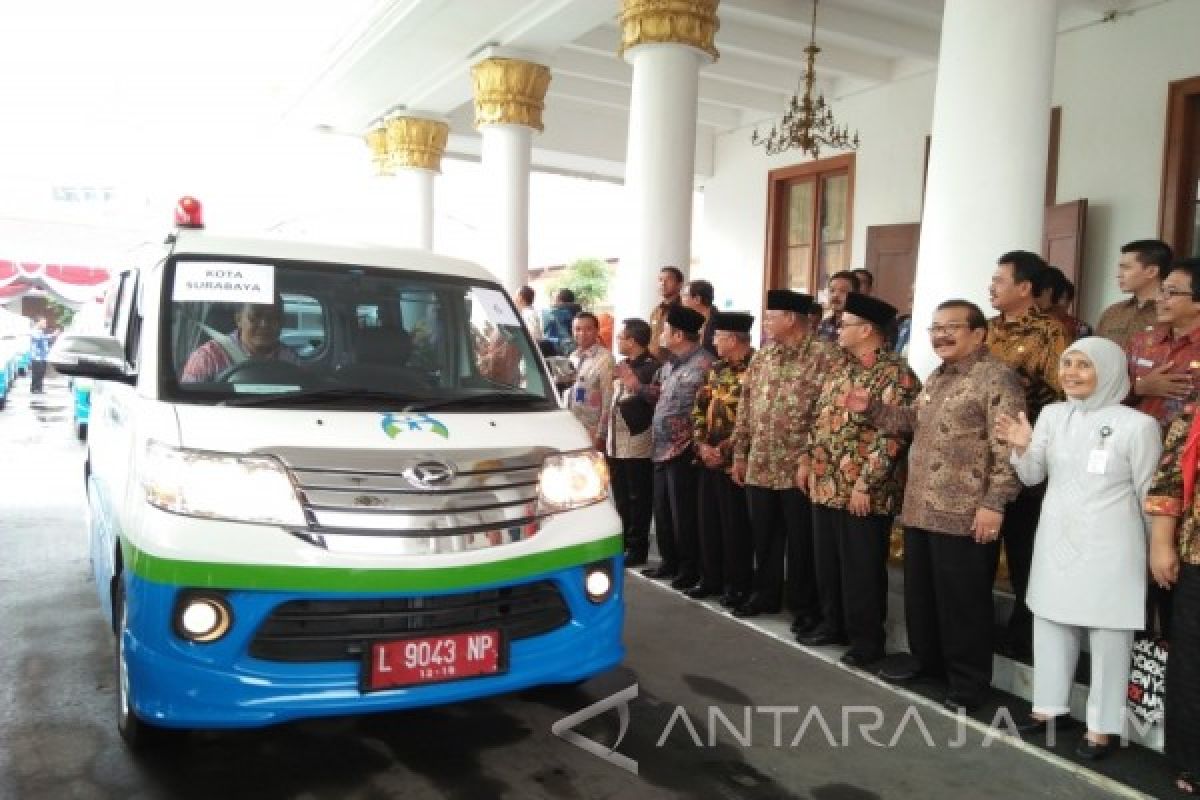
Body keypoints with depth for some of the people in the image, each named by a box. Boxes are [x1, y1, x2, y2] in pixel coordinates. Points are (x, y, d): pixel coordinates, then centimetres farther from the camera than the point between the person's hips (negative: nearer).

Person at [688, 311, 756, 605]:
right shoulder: (716, 369, 11)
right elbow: (699, 408, 12)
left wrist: (724, 450, -16)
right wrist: (702, 444, -2)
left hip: (734, 462, -7)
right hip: (708, 460, 8)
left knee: (735, 525, 2)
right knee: (708, 520, 14)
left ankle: (738, 585, 15)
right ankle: (711, 578, 27)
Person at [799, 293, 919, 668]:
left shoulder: (894, 374, -14)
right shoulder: (840, 370, 14)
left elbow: (893, 436, -19)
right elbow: (820, 420, 21)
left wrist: (865, 484, -21)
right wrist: (807, 459, 13)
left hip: (864, 493, -8)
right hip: (825, 486, 8)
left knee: (862, 570, 3)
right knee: (827, 563, 17)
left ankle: (867, 640, 17)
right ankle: (833, 624, 33)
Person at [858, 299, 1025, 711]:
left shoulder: (998, 377, -12)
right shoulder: (936, 377, 16)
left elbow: (1008, 448, -18)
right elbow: (913, 420, 26)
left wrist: (994, 503, -22)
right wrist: (871, 408, 11)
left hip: (964, 514, -9)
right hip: (920, 508, 9)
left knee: (963, 601, 3)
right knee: (920, 593, 19)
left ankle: (968, 681, 18)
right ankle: (925, 658, 37)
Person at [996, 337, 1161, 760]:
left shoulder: (1138, 424, -11)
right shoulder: (1052, 414, 2)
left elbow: (1148, 495, -3)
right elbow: (1033, 477, 7)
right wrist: (1022, 448, -12)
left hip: (1108, 548, -5)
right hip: (1056, 542, 5)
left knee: (1108, 635, 4)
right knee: (1050, 622, 15)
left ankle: (1103, 725, 18)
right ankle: (1051, 705, 31)